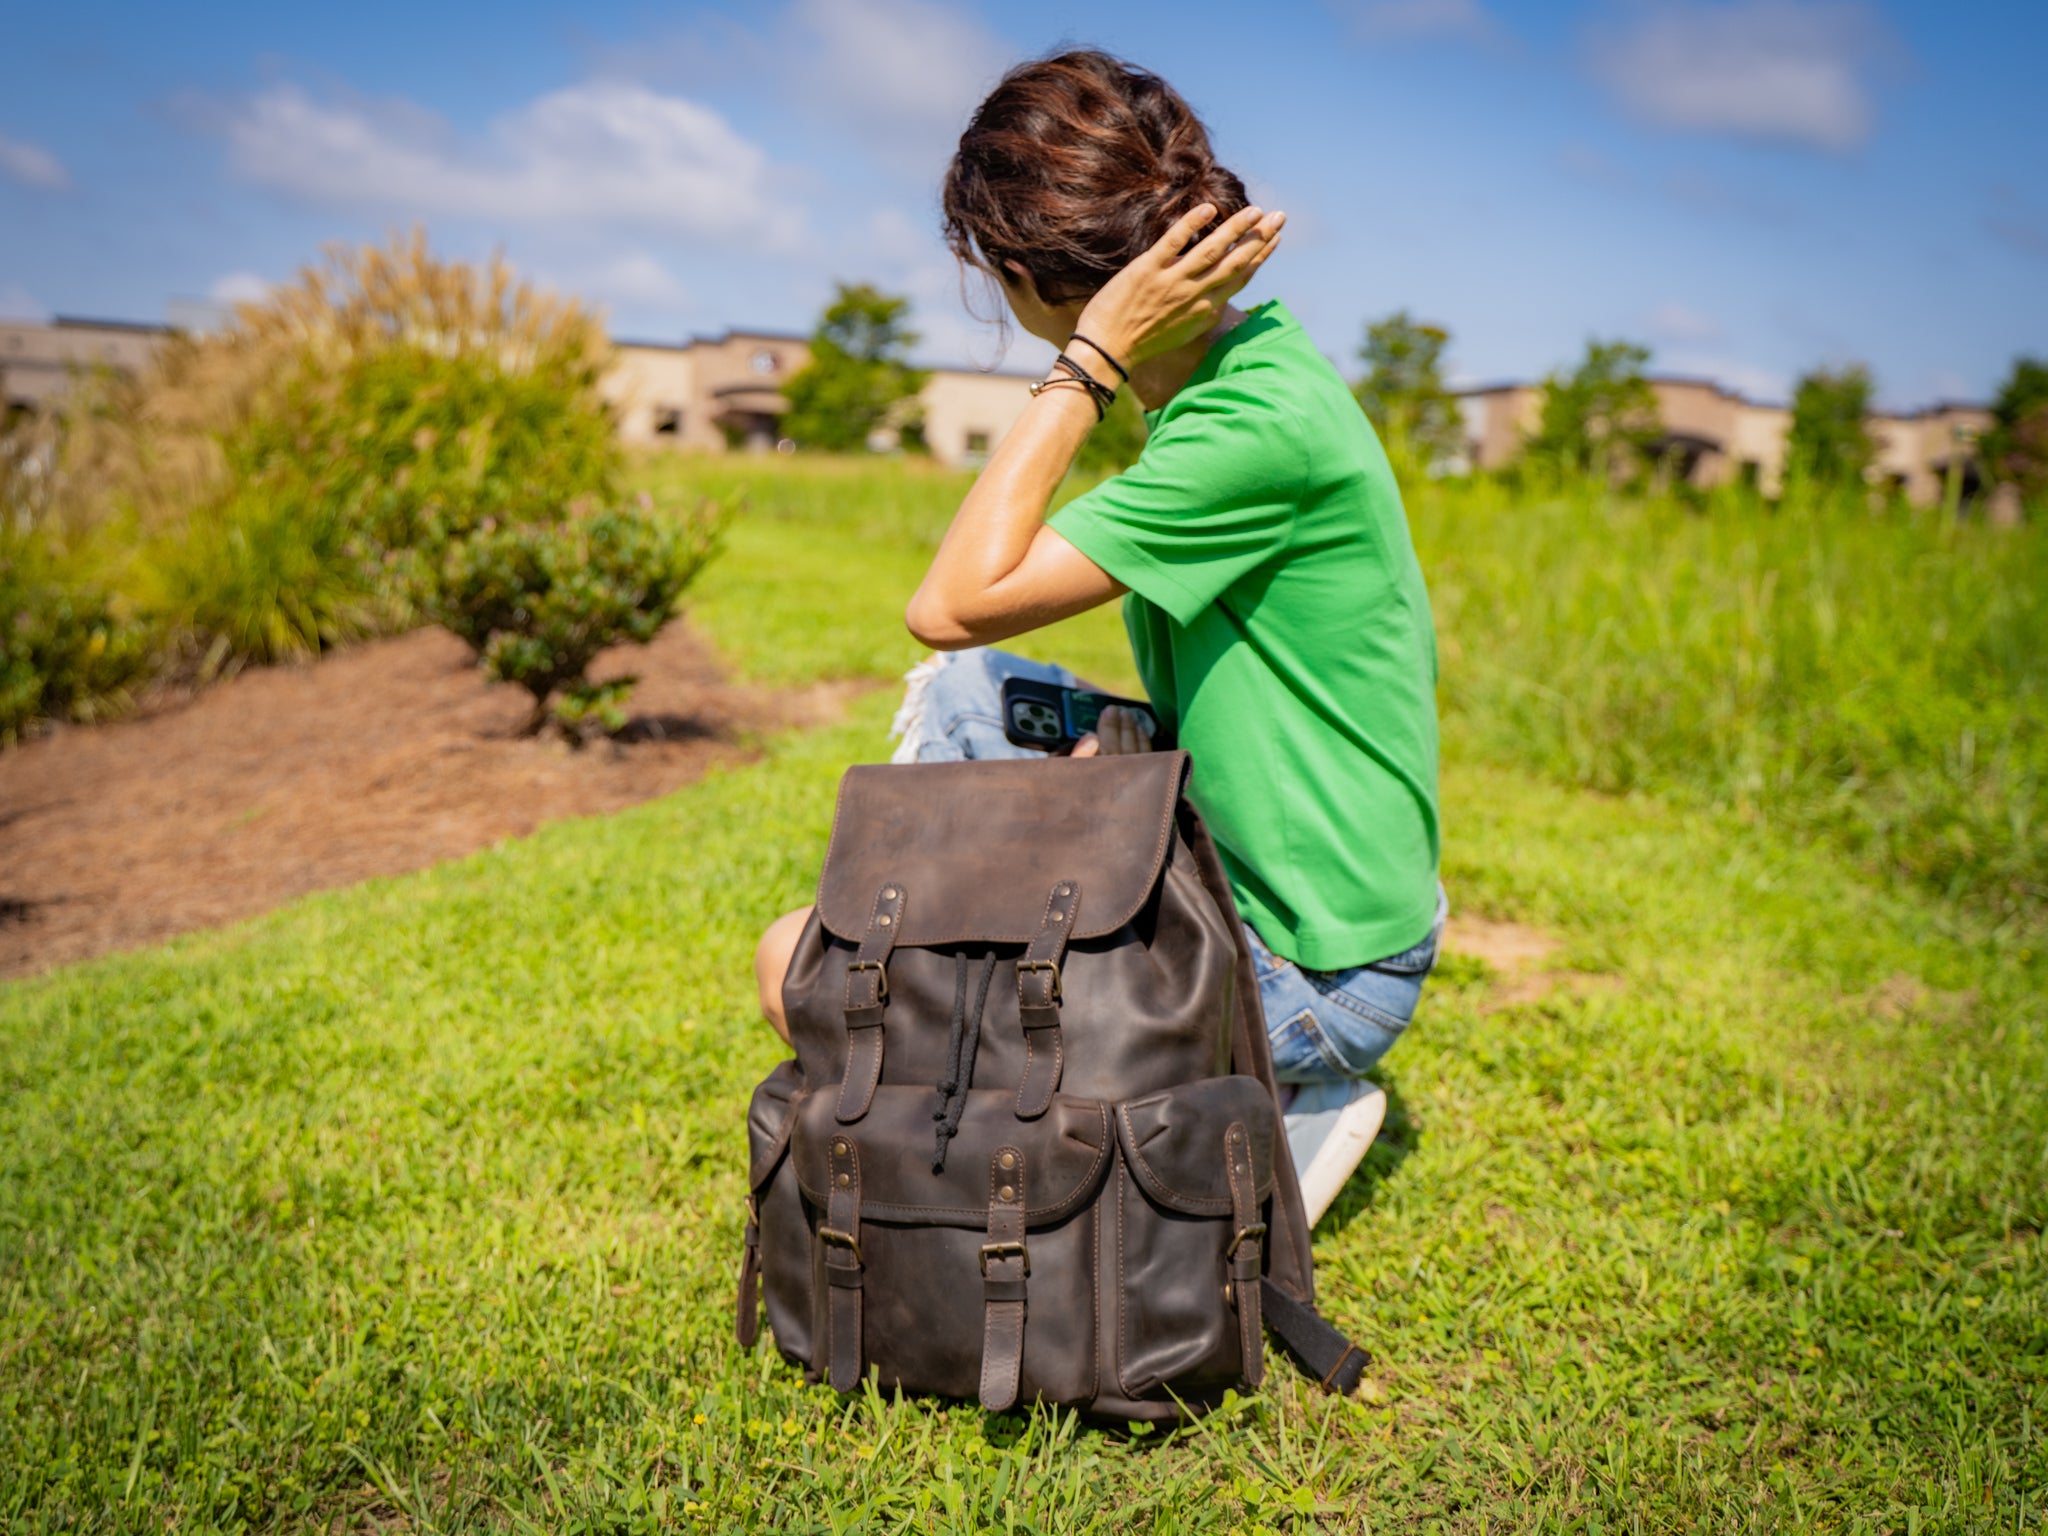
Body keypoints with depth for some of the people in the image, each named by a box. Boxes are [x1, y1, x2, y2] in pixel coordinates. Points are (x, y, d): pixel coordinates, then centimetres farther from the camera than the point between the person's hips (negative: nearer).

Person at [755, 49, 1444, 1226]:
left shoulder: (1263, 427, -27)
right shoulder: (1240, 363, 2)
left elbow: (952, 604, -24)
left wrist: (1091, 358, -23)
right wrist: (1139, 735, -2)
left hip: (1319, 981, -9)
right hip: (1228, 870, 9)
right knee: (959, 694, 16)